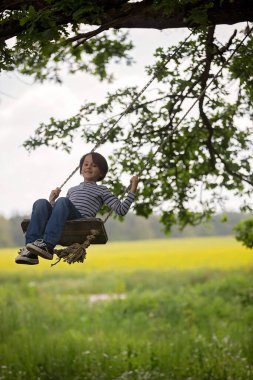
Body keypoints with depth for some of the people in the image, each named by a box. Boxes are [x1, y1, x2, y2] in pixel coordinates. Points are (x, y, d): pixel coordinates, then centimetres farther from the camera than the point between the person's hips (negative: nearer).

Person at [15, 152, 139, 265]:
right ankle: (30, 251, -40)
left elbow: (121, 210, 13)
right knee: (41, 203, -25)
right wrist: (52, 200, 24)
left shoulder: (101, 190, 25)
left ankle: (47, 246, -46)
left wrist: (132, 190, 9)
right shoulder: (72, 190, 39)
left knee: (63, 201, -33)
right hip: (64, 223, 4)